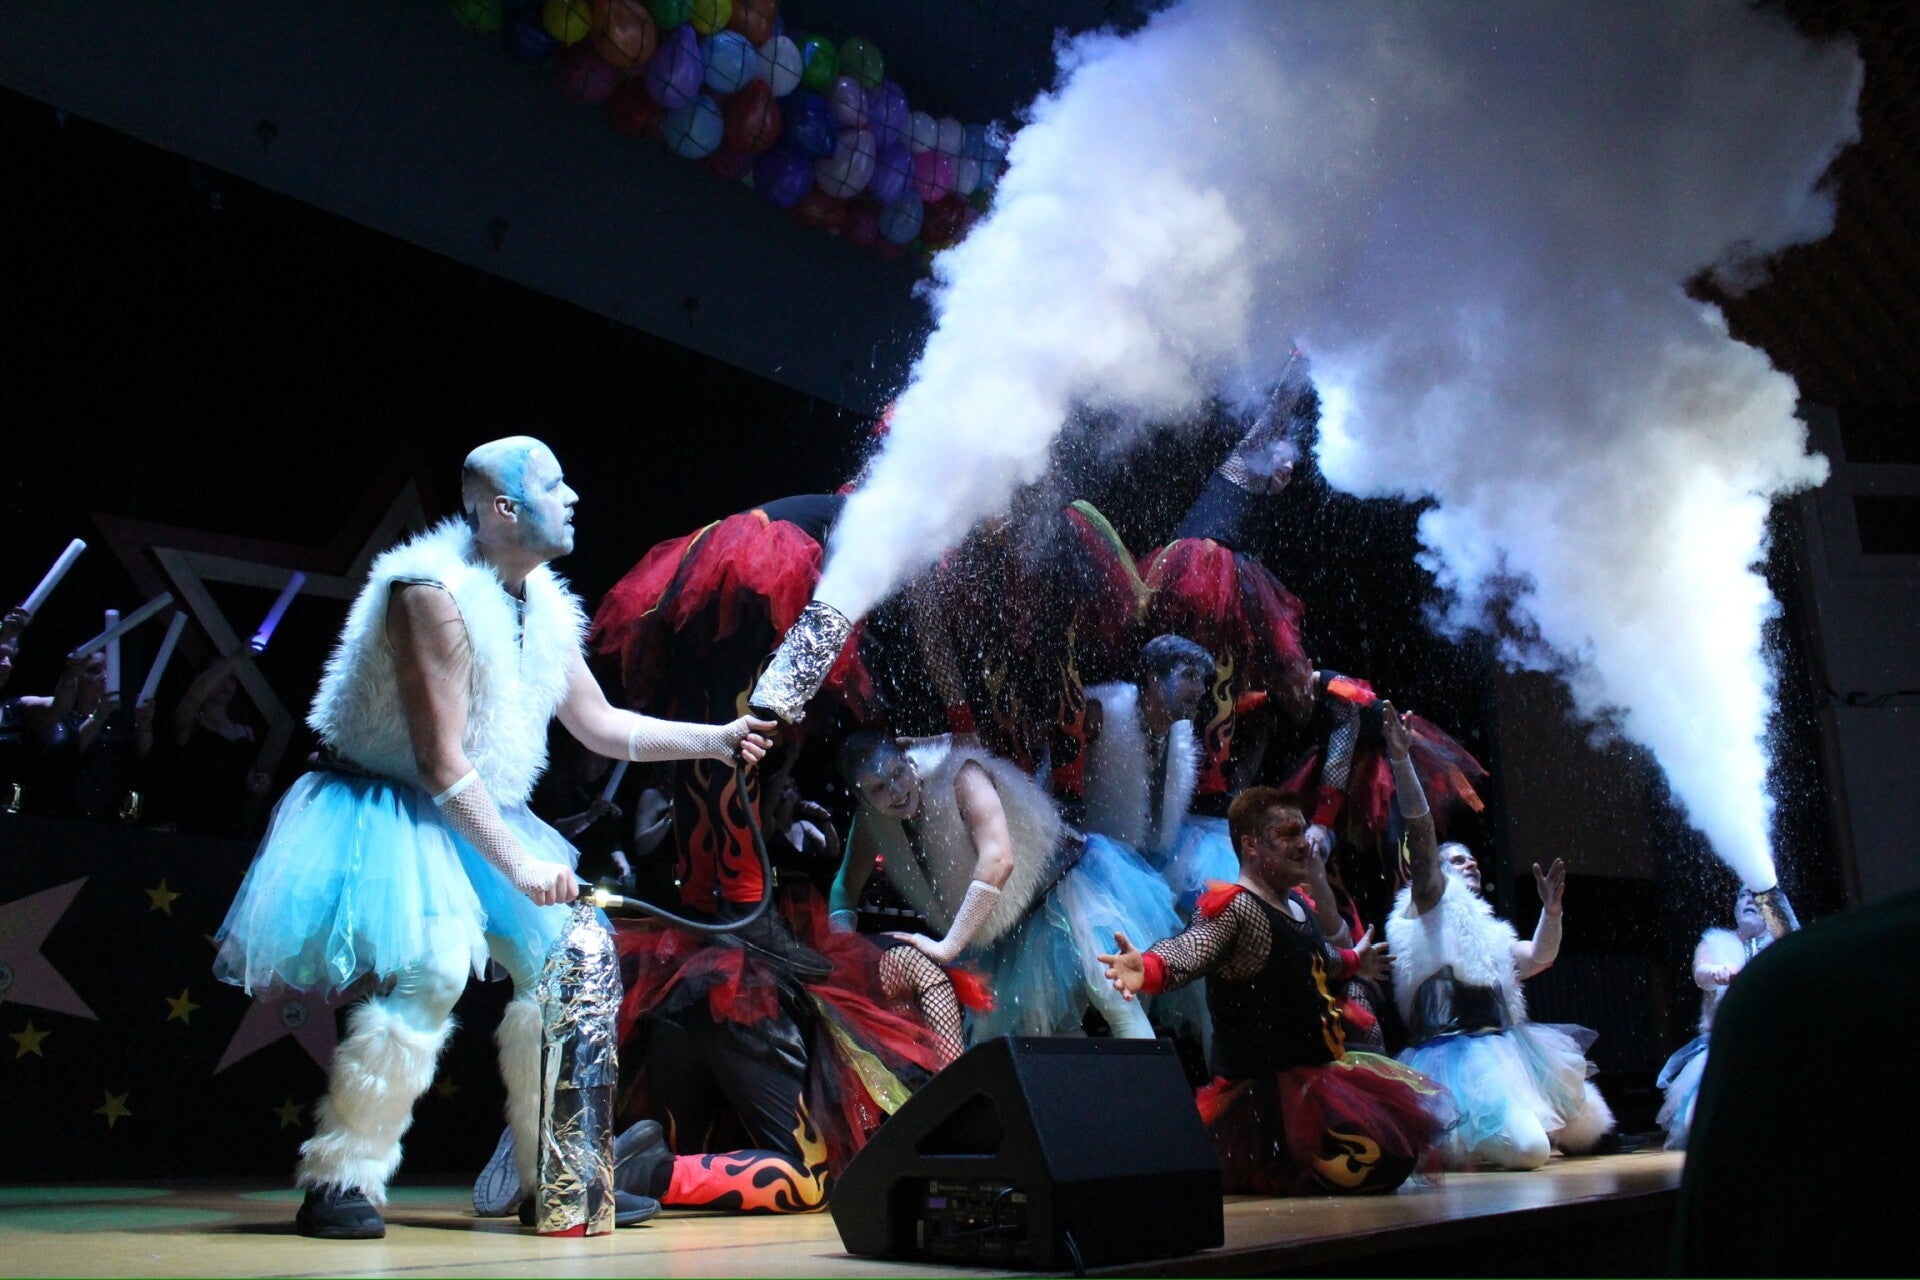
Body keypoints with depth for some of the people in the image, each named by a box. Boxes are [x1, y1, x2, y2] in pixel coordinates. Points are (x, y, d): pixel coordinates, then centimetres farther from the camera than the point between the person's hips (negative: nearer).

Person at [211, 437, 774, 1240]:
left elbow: (599, 725, 11)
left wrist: (714, 739, 4)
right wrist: (516, 864, -26)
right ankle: (341, 1182, -15)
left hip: (480, 816, 9)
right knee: (430, 967, -28)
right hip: (393, 810, -9)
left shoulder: (543, 607, 3)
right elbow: (442, 761, -25)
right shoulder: (434, 593, -22)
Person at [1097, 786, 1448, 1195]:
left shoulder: (1301, 906, 11)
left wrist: (1353, 961, 53)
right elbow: (1187, 951, -38)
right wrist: (1147, 969, -59)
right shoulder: (1233, 908, -19)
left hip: (1318, 1073, 10)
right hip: (1262, 1088, -10)